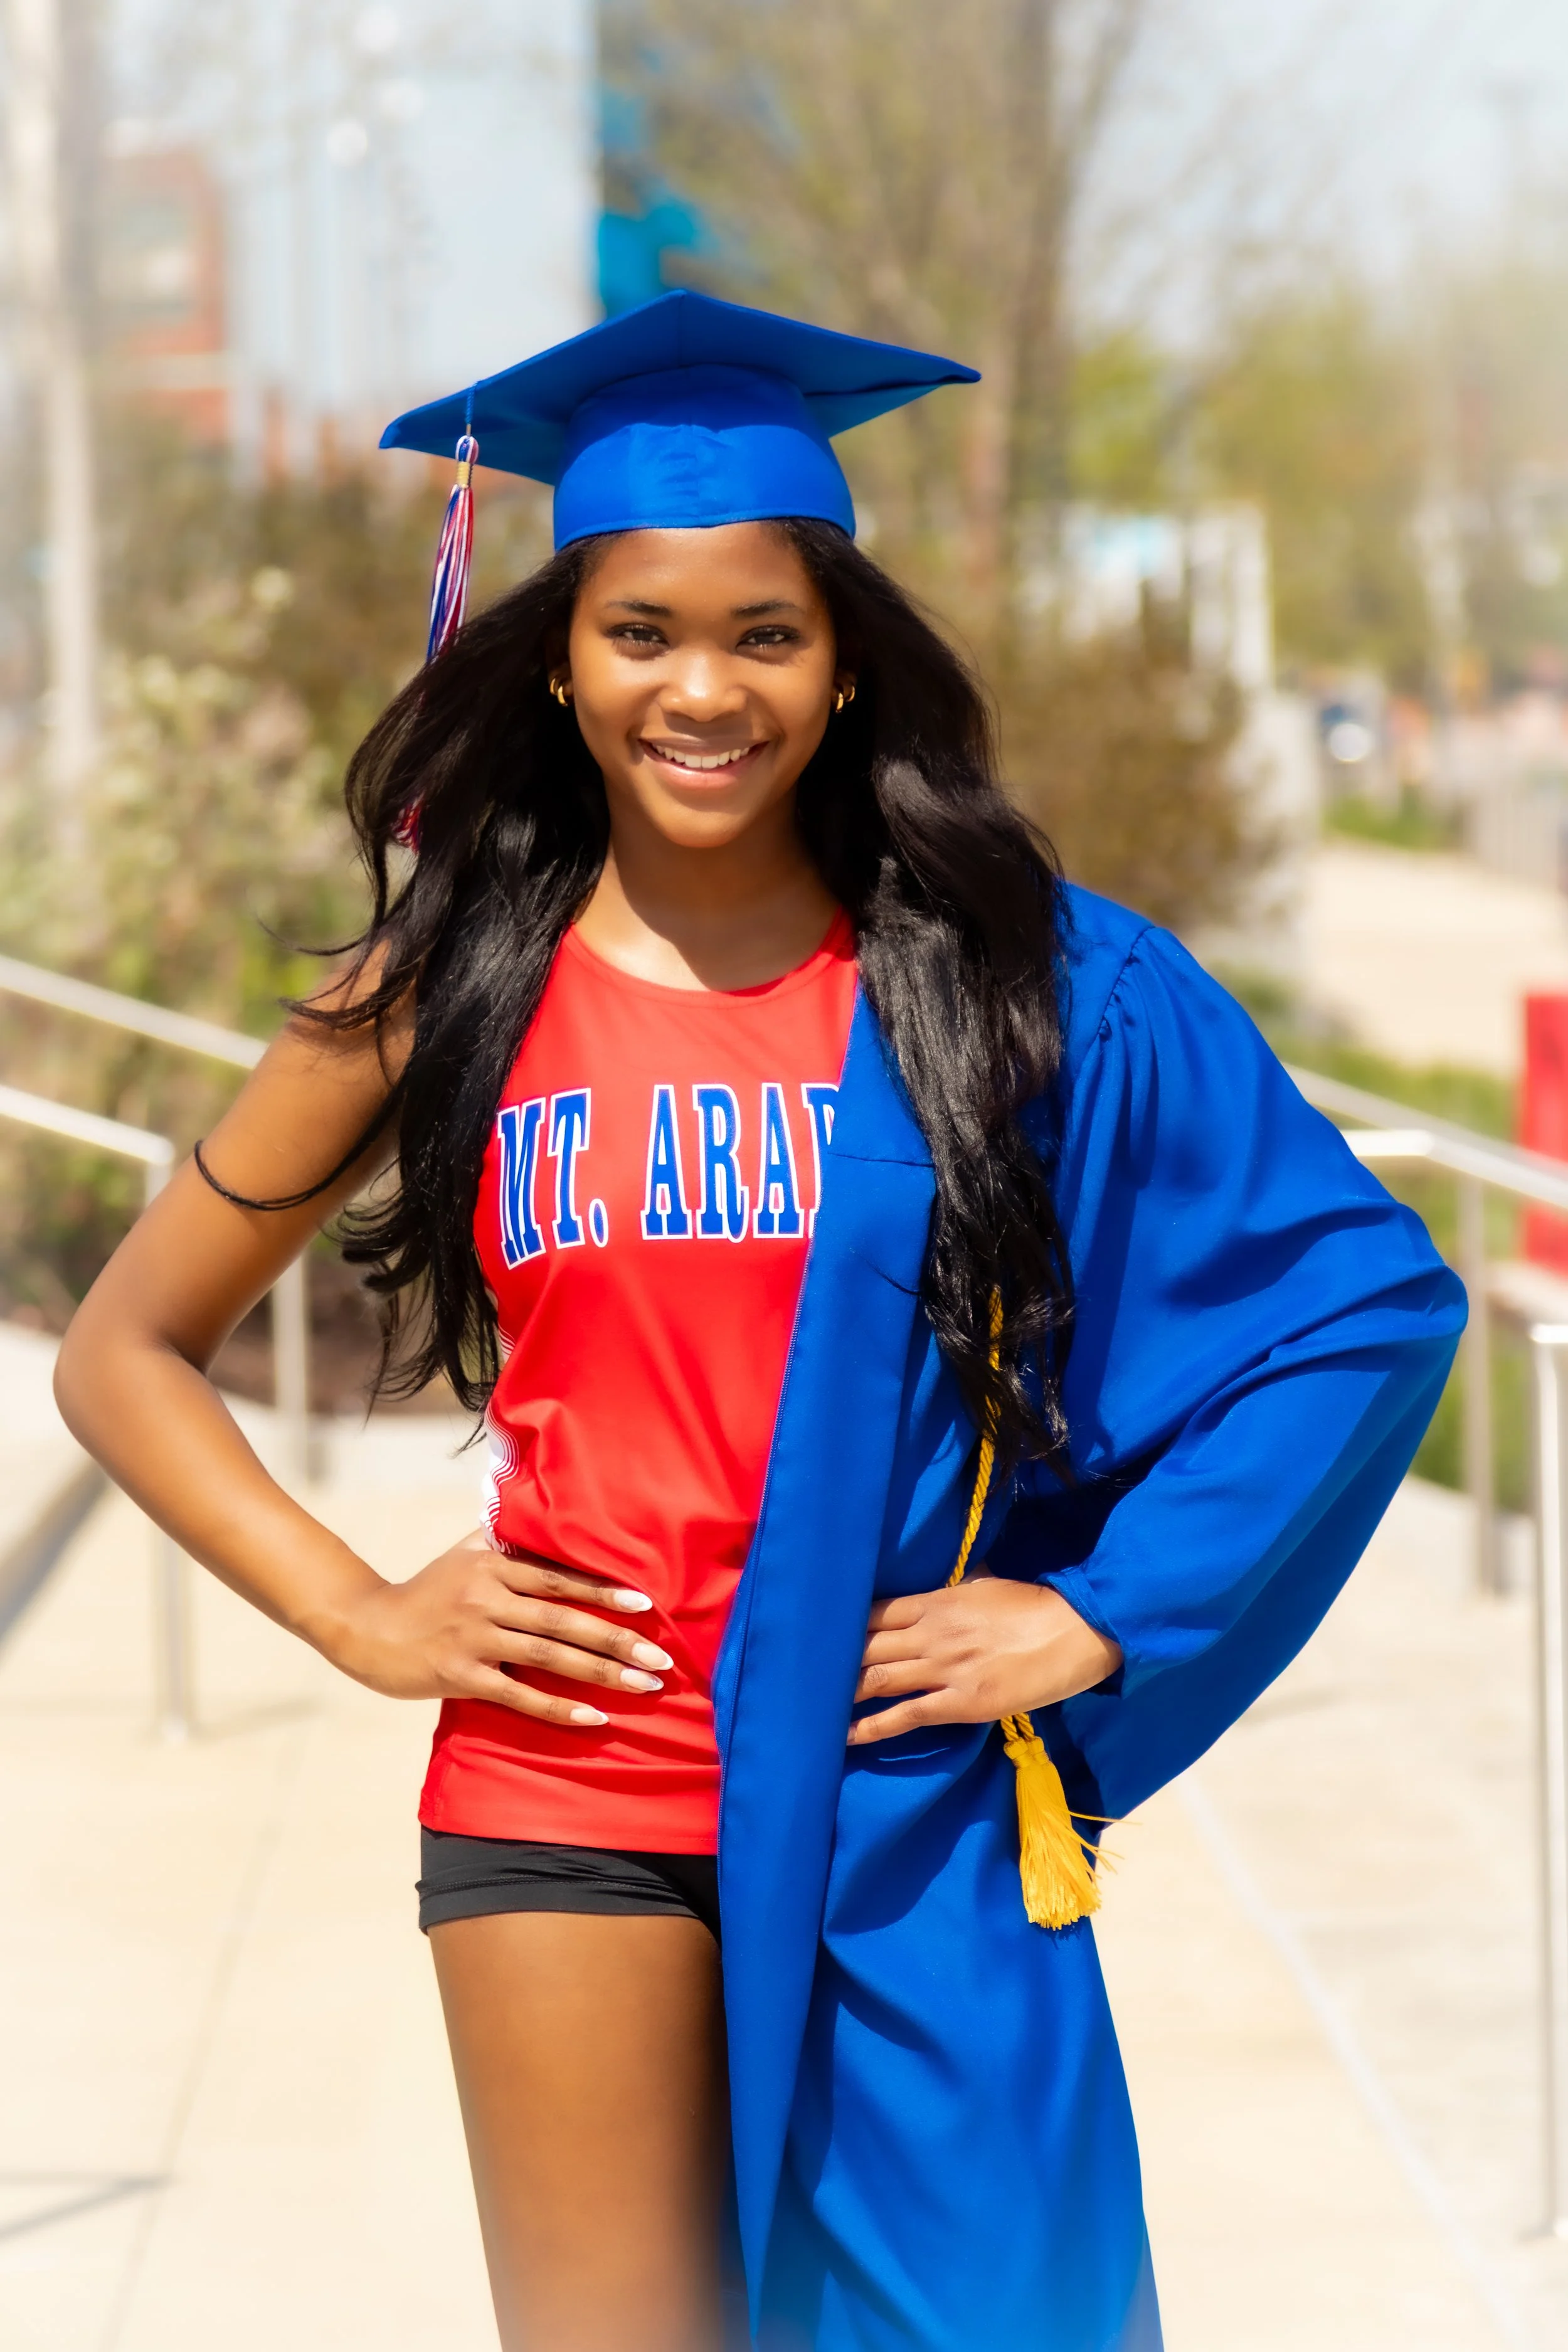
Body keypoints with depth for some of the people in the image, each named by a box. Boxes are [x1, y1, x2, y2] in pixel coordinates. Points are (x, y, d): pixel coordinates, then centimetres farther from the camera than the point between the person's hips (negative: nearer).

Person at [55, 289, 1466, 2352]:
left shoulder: (1027, 980, -1)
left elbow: (1367, 1294, 2)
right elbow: (121, 1354, 10)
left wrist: (1108, 1616, -5)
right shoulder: (446, 1002, 2)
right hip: (570, 1800, 0)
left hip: (907, 1809, 0)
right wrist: (355, 1613, -1)